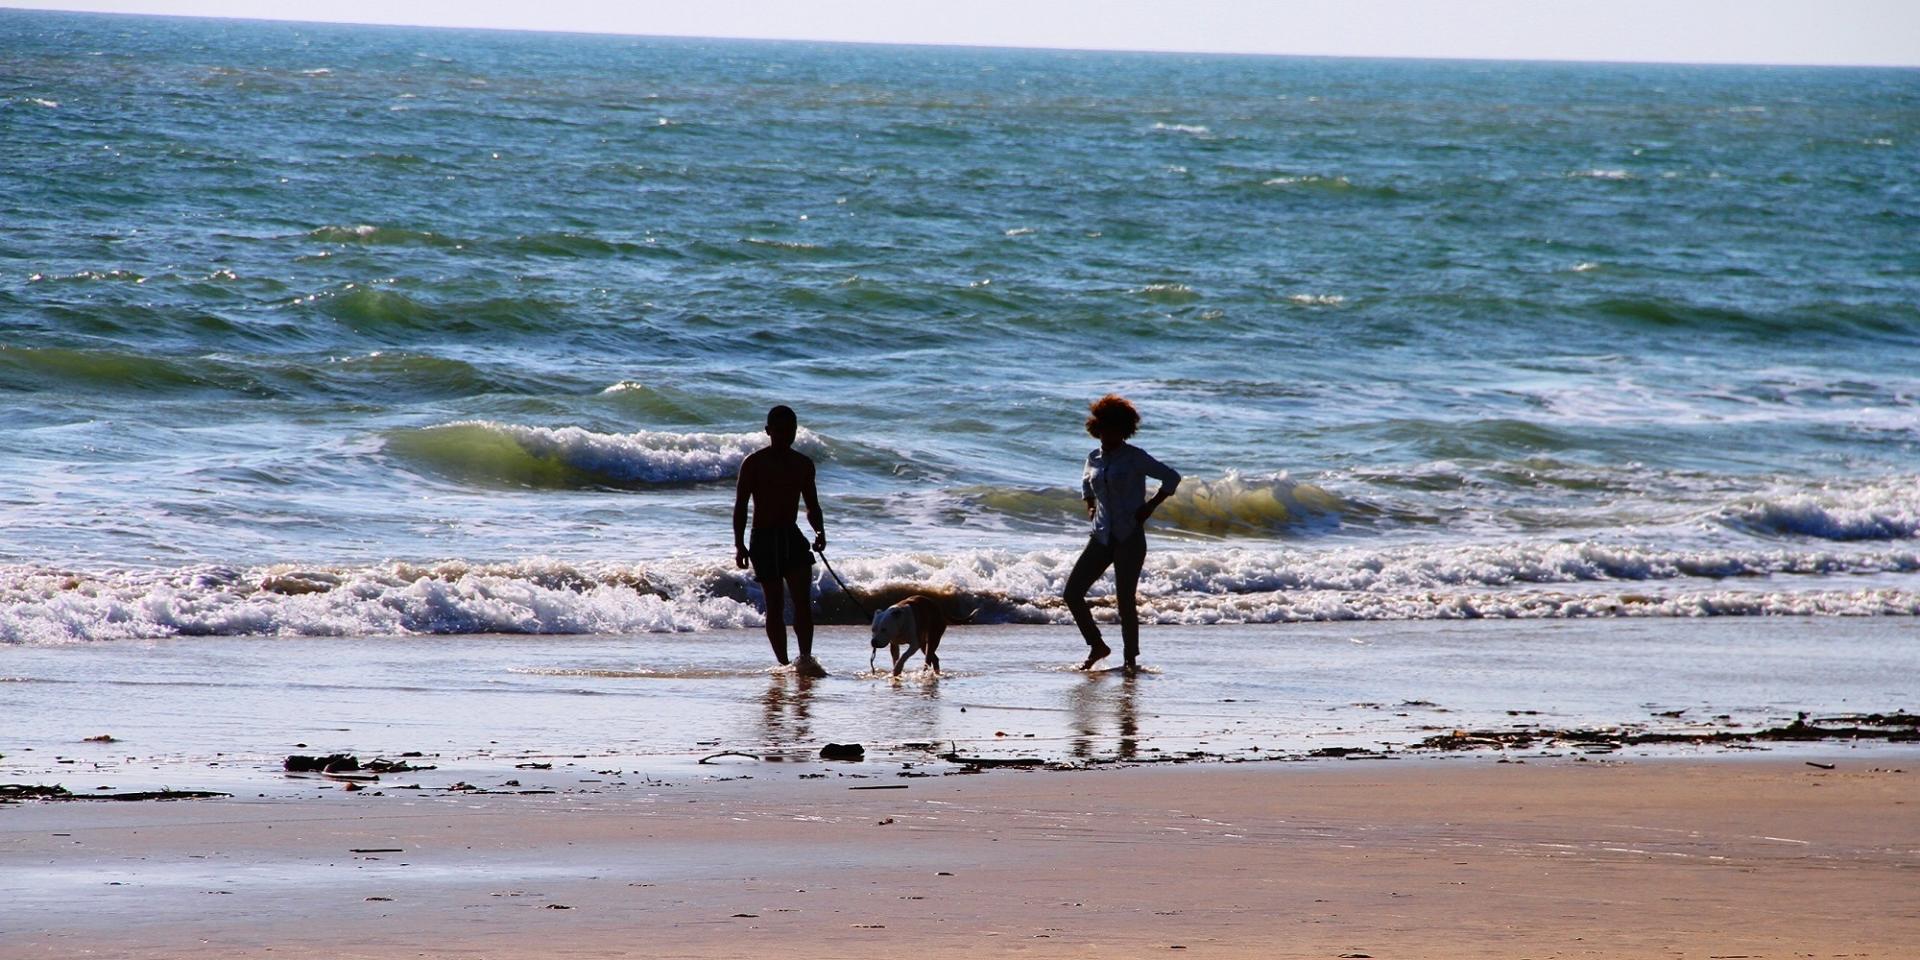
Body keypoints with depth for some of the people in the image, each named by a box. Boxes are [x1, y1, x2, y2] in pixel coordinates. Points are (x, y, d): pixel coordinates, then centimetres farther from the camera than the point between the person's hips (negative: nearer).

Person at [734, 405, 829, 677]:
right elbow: (740, 506, -4)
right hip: (764, 539, -4)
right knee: (775, 604, -3)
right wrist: (740, 544, -12)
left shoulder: (803, 464, 9)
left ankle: (806, 659, -16)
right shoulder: (754, 463, -4)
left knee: (803, 599, -12)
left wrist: (819, 530, -5)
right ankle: (783, 664, 0)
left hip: (792, 536, 4)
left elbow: (812, 505, 15)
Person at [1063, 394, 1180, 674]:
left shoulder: (1134, 457, -6)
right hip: (1101, 538, 6)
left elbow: (1172, 477, -4)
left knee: (1125, 599, -9)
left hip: (1130, 538, -6)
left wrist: (1149, 507, -8)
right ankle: (1096, 646, 13)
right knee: (1072, 593, -2)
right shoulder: (1094, 458, 10)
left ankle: (1131, 658, 4)